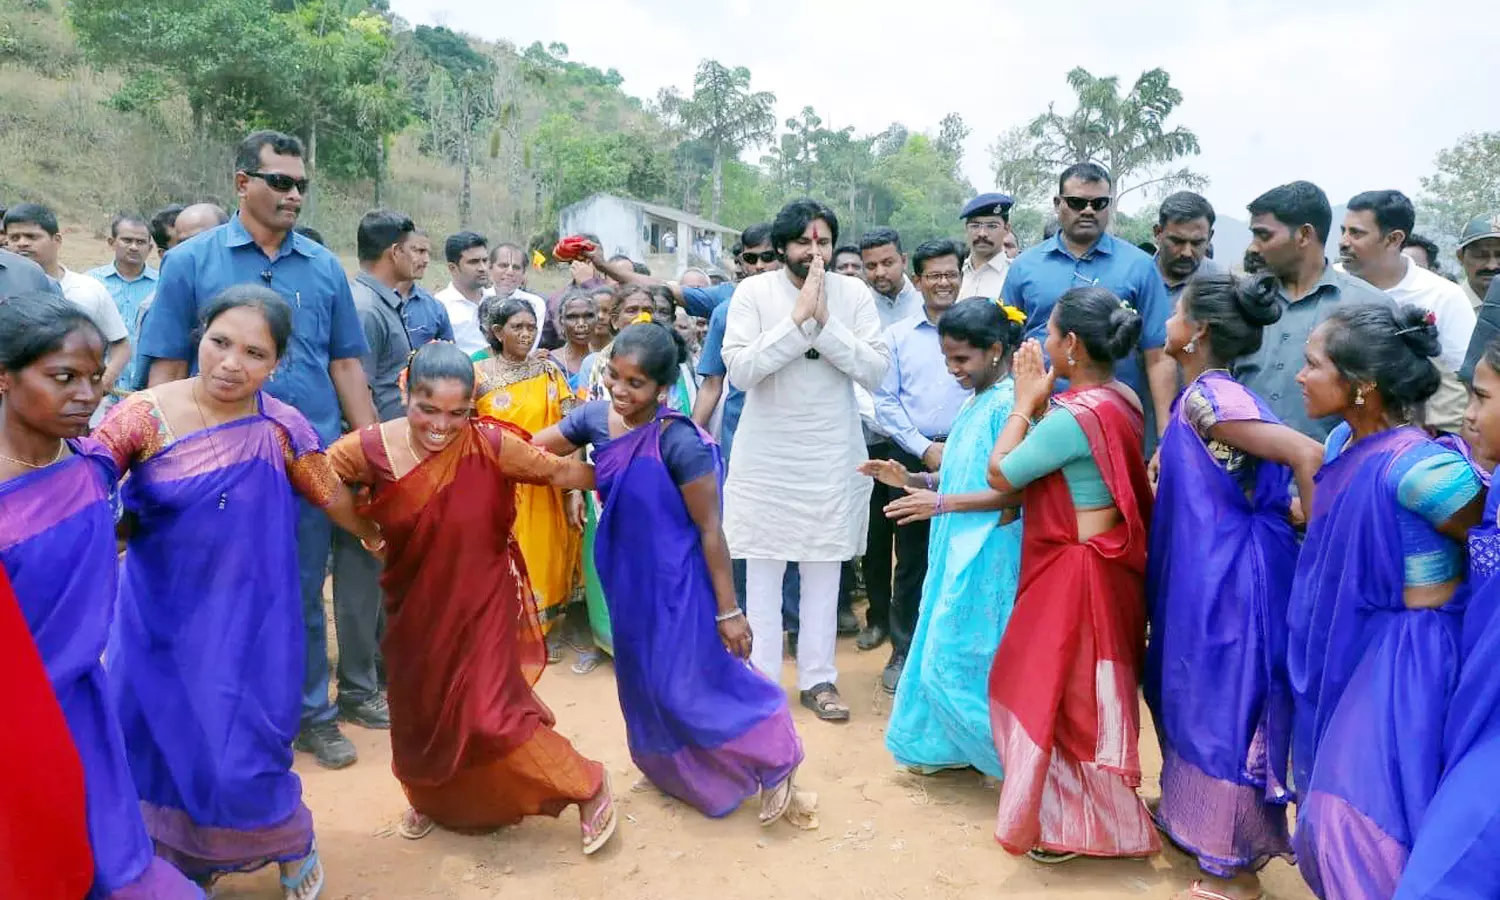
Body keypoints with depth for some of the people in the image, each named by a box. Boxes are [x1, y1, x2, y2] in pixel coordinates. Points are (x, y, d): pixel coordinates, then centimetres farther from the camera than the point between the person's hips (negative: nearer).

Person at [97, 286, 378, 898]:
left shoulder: (281, 428, -10)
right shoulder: (144, 414, -11)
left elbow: (332, 498, 6)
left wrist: (371, 535, 21)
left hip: (243, 623, -1)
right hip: (157, 619, 2)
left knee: (237, 754, 1)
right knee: (160, 744, 12)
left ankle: (294, 846, 31)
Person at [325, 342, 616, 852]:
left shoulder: (492, 445, -19)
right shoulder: (372, 448, -15)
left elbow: (559, 472, -9)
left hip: (479, 603, -3)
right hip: (414, 607, 4)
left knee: (489, 713, -8)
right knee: (417, 712, 19)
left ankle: (587, 788, 12)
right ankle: (429, 799, 49)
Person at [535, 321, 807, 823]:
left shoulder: (679, 443, -27)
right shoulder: (596, 417, -8)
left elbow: (711, 530, -20)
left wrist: (728, 611, -16)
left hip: (676, 581, -7)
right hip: (629, 576, 7)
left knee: (688, 686, 0)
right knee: (646, 684, 21)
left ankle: (774, 762, 22)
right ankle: (677, 769, 47)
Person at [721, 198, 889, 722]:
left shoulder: (854, 293, -1)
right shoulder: (754, 291, -5)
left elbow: (876, 372, -8)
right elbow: (739, 370, -16)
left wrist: (826, 321, -17)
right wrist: (797, 317, -20)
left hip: (832, 453, 1)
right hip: (766, 452, -1)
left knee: (823, 571, 10)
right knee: (762, 569, 6)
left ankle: (818, 678, 22)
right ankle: (761, 679, 19)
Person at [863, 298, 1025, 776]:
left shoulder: (1009, 404, -16)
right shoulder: (975, 402, 12)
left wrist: (942, 503, -24)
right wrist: (912, 479, 5)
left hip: (987, 553, -9)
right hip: (959, 548, 9)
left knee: (962, 658, -2)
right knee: (946, 653, 14)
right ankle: (951, 745, 29)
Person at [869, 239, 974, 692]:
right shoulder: (897, 336, 6)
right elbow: (885, 403, 2)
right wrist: (926, 449, -6)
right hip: (911, 458, 0)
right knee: (910, 560, 6)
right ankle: (903, 652, 17)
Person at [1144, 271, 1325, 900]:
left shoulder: (1208, 397, -21)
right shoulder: (1206, 395, 7)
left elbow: (1308, 454, -26)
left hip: (1225, 577, -10)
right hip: (1207, 572, 10)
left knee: (1223, 708, 2)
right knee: (1199, 699, 22)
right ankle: (1198, 822, 40)